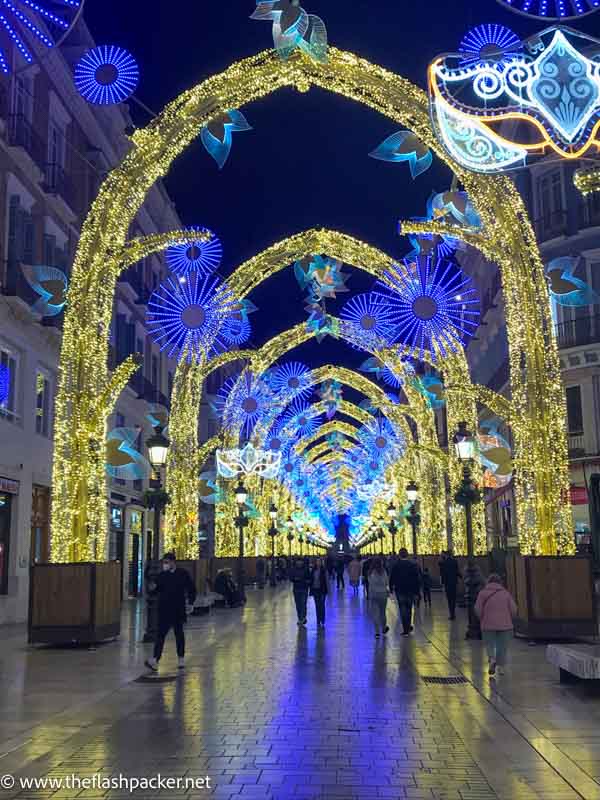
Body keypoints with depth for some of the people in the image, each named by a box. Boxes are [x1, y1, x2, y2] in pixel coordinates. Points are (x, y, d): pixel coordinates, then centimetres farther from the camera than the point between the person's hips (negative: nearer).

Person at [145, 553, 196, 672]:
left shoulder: (183, 574, -2)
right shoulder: (162, 575, 2)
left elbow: (191, 589, 4)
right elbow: (156, 591, 1)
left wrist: (190, 602, -2)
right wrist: (152, 589, -20)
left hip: (178, 610, -1)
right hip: (164, 610, 1)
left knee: (179, 633, 11)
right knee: (160, 634, -5)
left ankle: (181, 658, 23)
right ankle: (155, 660, -9)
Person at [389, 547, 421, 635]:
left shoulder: (396, 565, -6)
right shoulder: (413, 565, -3)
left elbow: (392, 578, -2)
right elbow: (416, 579, -2)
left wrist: (391, 589, 9)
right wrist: (417, 591, 2)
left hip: (400, 590, -2)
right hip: (410, 590, 2)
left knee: (403, 609, 1)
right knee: (409, 609, 16)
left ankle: (405, 630, -3)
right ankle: (408, 627, 22)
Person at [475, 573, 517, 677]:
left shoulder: (483, 593, -1)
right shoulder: (506, 593, 2)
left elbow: (478, 609, -6)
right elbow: (513, 610, -2)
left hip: (488, 625, -1)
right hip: (505, 625, 1)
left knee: (489, 645, 12)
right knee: (502, 646, 13)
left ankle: (492, 659, -12)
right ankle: (501, 667, 12)